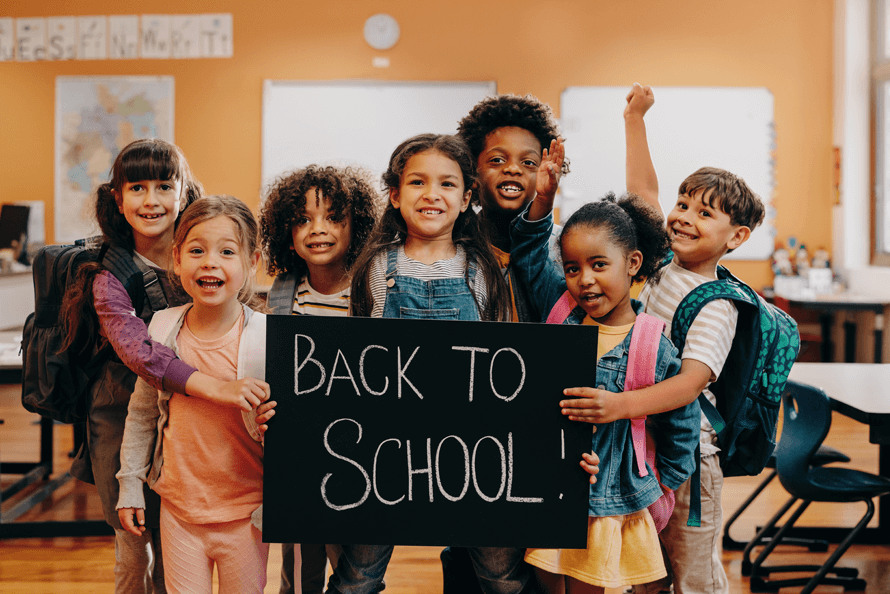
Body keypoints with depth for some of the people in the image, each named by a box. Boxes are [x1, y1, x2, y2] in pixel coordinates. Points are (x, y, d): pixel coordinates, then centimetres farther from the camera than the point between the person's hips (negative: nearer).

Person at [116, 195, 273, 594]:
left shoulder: (267, 337, -13)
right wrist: (130, 487, 11)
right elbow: (141, 413, 9)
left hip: (243, 513, -2)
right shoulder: (162, 329, -4)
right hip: (178, 508, 2)